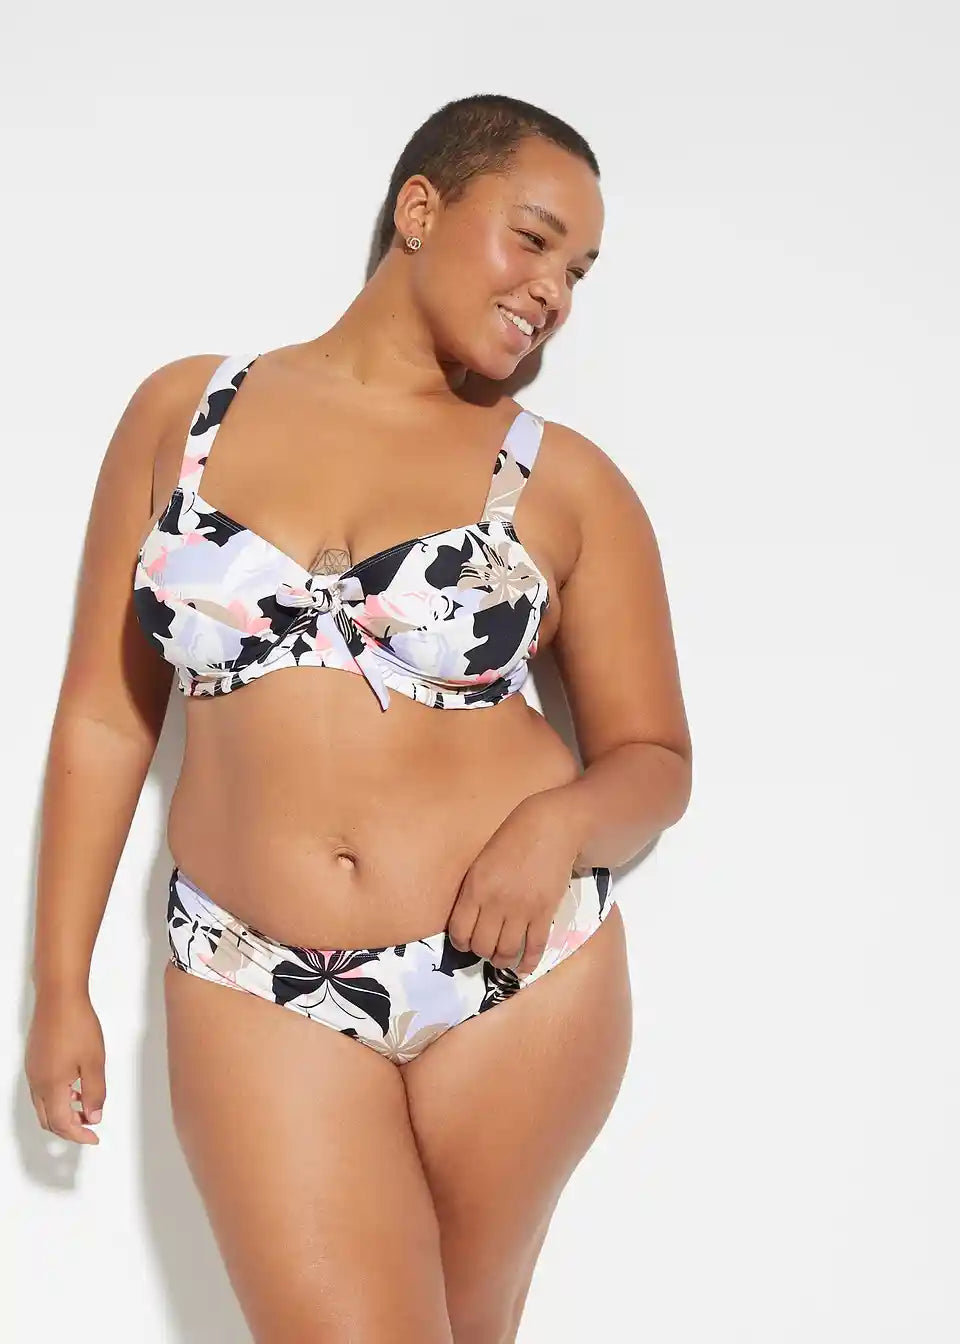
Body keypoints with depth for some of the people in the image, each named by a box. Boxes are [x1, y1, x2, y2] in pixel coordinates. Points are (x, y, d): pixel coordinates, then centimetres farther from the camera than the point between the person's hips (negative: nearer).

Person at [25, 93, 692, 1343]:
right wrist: (60, 984, 7)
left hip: (520, 970, 1)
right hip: (260, 986, 0)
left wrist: (560, 824, -17)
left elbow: (653, 758, 6)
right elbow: (104, 715, 7)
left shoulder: (567, 481, 1)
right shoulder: (183, 410, 4)